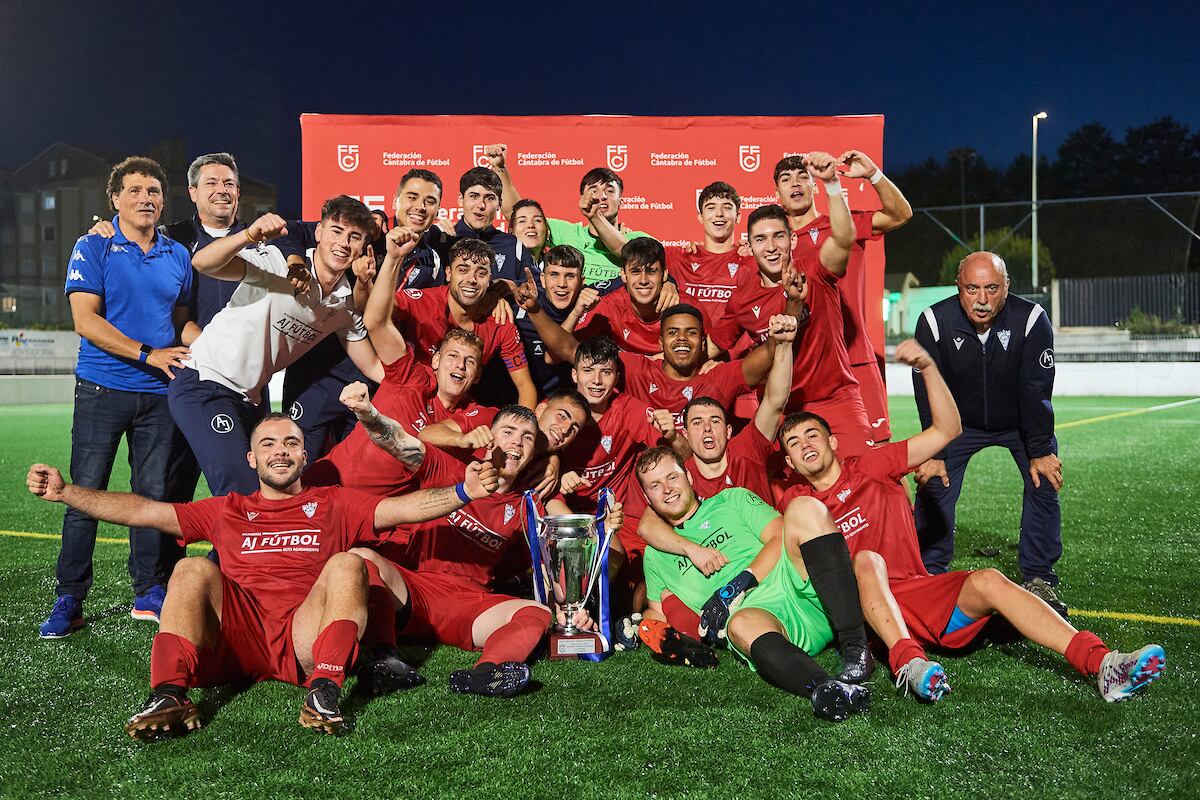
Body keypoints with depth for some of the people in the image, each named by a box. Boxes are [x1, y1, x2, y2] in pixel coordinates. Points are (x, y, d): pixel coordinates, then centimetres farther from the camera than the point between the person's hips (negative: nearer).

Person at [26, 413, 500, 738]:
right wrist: (64, 492, 14)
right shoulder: (226, 511, 30)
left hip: (305, 639, -1)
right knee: (194, 569, -19)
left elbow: (406, 508, 9)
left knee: (347, 565, -23)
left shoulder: (333, 505, 24)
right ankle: (169, 697, -34)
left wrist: (461, 492, -9)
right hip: (232, 639, 1)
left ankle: (324, 693, -38)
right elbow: (142, 511, 23)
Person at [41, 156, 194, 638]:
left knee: (154, 494, 5)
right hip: (102, 390, -3)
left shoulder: (178, 255, 12)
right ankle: (69, 601, 7)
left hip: (159, 394, 3)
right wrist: (148, 354, -14)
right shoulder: (93, 248, -1)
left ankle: (150, 593, 16)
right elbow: (86, 320, -9)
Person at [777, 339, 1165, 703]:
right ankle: (909, 662, -50)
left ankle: (1101, 663, -36)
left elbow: (947, 431, 6)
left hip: (921, 595, 2)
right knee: (867, 559, -32)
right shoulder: (795, 502, 11)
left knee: (988, 581, -24)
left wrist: (927, 367, -3)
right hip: (859, 608, -2)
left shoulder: (870, 467, 10)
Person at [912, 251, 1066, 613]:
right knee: (934, 483, -10)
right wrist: (933, 454, -18)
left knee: (1044, 483, -11)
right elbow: (929, 393, -18)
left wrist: (1040, 451, -17)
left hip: (1021, 422, 0)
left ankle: (1038, 579, 3)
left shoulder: (1031, 319, -27)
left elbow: (1036, 390, -20)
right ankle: (929, 574, 4)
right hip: (961, 421, 0)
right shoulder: (934, 321, -25)